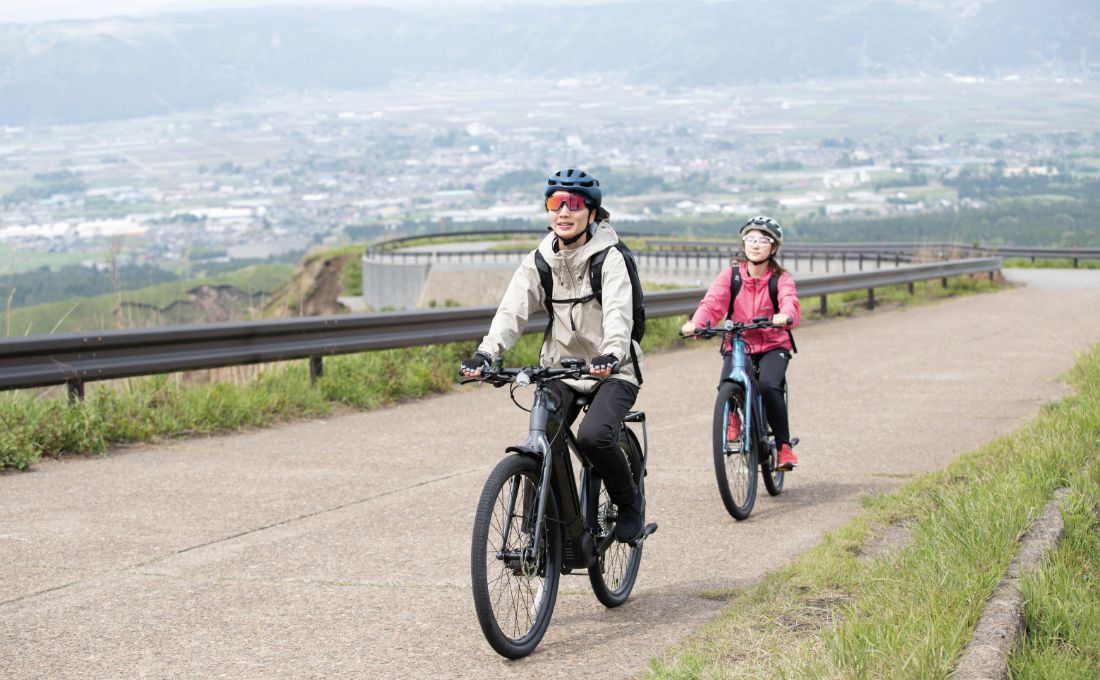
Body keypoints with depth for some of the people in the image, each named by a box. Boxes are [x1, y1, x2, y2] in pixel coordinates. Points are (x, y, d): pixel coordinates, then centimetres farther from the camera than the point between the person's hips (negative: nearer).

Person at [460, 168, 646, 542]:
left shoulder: (609, 258, -12)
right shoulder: (539, 261, 1)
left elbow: (618, 313, -27)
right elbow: (512, 309, -11)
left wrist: (611, 354, -47)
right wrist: (486, 353, -29)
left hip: (610, 371, -4)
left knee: (593, 436, -27)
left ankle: (630, 502, 0)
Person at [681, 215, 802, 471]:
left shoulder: (781, 279, -3)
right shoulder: (731, 275, 0)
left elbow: (790, 302, -23)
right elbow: (712, 301, -15)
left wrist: (785, 317, -49)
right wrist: (696, 323, -36)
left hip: (773, 346, -1)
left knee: (768, 386, -30)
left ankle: (784, 445, -11)